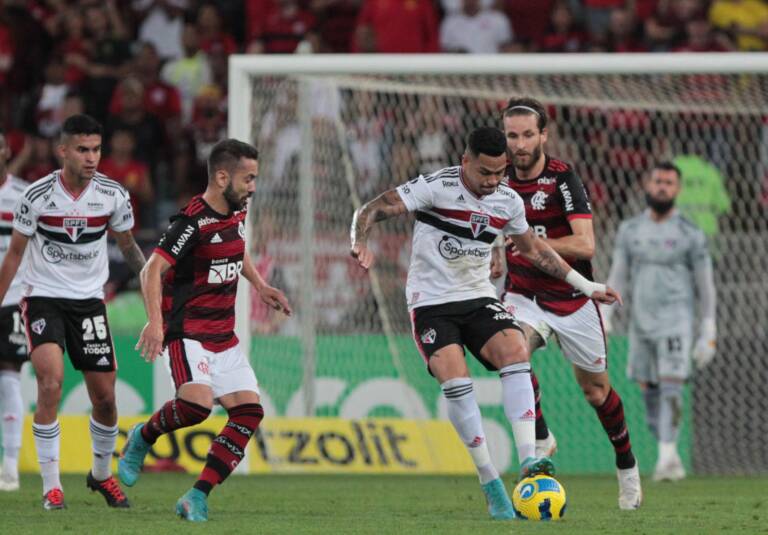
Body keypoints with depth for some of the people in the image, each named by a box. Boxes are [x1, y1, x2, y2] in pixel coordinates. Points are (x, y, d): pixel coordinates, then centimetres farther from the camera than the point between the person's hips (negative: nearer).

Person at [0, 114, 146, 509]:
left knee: (105, 397, 3)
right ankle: (51, 485, -14)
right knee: (51, 383, -22)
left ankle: (102, 474, 30)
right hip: (43, 297, -3)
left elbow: (127, 246, 12)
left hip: (89, 300, 3)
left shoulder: (114, 196, -6)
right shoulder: (37, 197, -13)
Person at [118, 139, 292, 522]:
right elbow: (153, 270, -25)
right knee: (197, 402, -29)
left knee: (249, 412, -4)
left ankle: (197, 498, -3)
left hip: (223, 336, 9)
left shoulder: (237, 211, 10)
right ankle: (142, 438, 2)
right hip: (187, 330, -9)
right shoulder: (193, 221, -17)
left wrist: (260, 285, 26)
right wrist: (155, 321, -36)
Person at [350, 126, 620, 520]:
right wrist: (360, 245, -36)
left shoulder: (509, 202, 3)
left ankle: (528, 461, -30)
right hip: (431, 303, -4)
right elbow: (370, 211, -15)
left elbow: (534, 250, 21)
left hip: (479, 299, 4)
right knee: (454, 378, -25)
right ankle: (491, 485, -19)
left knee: (515, 350, -25)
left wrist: (586, 286, 23)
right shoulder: (436, 187, -13)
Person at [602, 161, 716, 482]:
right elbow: (617, 278, 13)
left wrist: (708, 333, -1)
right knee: (649, 393, 5)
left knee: (671, 387, -17)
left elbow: (705, 286, 2)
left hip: (675, 320, -4)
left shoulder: (690, 235, -1)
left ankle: (667, 458, -21)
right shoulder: (630, 230, 10)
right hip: (640, 321, 4)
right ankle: (669, 459, 16)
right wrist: (602, 320, 4)